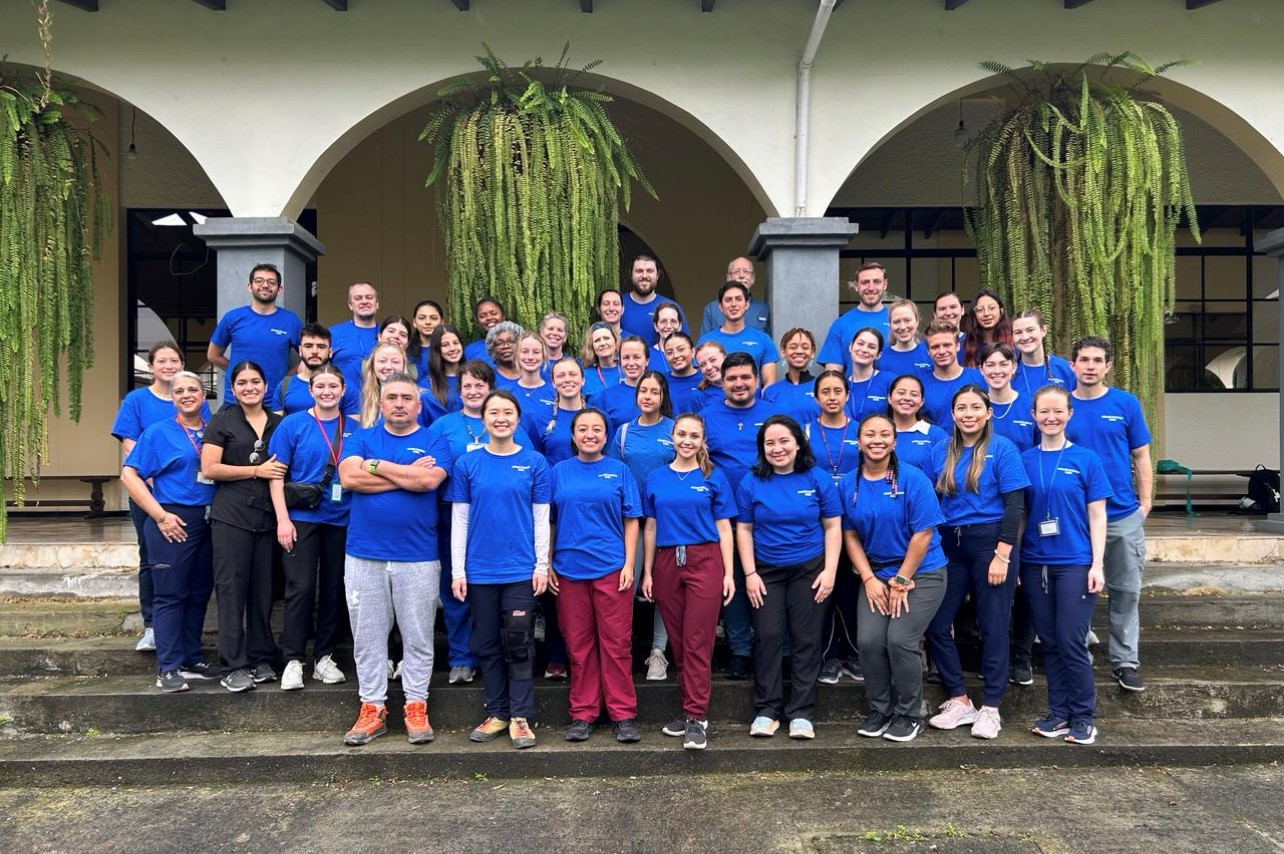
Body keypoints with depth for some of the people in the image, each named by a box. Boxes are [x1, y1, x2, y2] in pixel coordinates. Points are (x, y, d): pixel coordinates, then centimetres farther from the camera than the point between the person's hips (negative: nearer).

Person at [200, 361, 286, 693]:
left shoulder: (279, 424, 13)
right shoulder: (223, 421, 3)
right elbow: (209, 468, -6)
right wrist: (257, 470, -9)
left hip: (268, 516, 3)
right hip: (231, 516, -3)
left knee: (263, 589, 7)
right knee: (232, 589, -3)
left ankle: (262, 659, 17)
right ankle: (235, 666, 2)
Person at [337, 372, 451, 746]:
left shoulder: (434, 442, 3)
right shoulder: (362, 438, 9)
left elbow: (430, 479, -16)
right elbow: (348, 477, -9)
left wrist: (376, 466, -7)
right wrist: (407, 475, -9)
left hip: (418, 557, -2)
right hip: (363, 556, 2)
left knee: (418, 637, 6)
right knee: (367, 637, 8)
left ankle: (416, 707, 17)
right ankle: (372, 708, 19)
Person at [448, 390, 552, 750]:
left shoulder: (534, 463, 1)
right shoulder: (467, 464, 3)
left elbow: (541, 518, 2)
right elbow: (459, 520, 3)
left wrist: (542, 565, -3)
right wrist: (457, 570, 0)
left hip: (521, 570, -1)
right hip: (480, 571, 2)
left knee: (519, 645, 1)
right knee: (487, 645, 10)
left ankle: (521, 717, 11)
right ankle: (496, 714, 23)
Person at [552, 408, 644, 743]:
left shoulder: (619, 471, 4)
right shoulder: (559, 472, 7)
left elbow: (631, 521, 3)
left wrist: (629, 564, -5)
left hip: (611, 569, -1)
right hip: (569, 569, 2)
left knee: (616, 643, 2)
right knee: (578, 645, 8)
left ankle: (623, 714, 12)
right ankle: (583, 714, 19)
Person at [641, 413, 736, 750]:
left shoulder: (714, 478, 3)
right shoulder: (656, 479, 9)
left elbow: (724, 528, 2)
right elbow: (650, 527, 11)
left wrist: (728, 573, -4)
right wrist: (647, 572, 7)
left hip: (705, 562, -3)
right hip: (667, 564, 3)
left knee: (698, 643, -5)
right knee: (678, 642, 9)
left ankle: (696, 717, 0)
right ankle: (689, 708, 21)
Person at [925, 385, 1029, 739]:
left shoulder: (1002, 449, -6)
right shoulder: (942, 452, 7)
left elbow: (1014, 505, -10)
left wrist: (1002, 554, -15)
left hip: (990, 541, -5)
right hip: (950, 545, 5)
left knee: (993, 627, 3)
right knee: (936, 624, 3)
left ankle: (990, 708, 17)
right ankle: (959, 701, 18)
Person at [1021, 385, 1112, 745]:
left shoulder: (1086, 459, -1)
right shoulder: (1024, 461, 6)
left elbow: (1097, 516, -1)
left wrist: (1097, 564, -7)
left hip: (1075, 564, -3)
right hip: (1035, 564, 3)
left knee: (1071, 643, -3)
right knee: (1049, 643, 10)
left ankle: (1083, 717, 13)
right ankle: (1059, 714, 21)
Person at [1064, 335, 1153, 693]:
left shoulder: (1126, 404, 2)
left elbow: (1141, 456, 6)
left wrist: (1145, 500, 0)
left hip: (1124, 515, 1)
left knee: (1126, 592, 8)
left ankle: (1125, 662, 20)